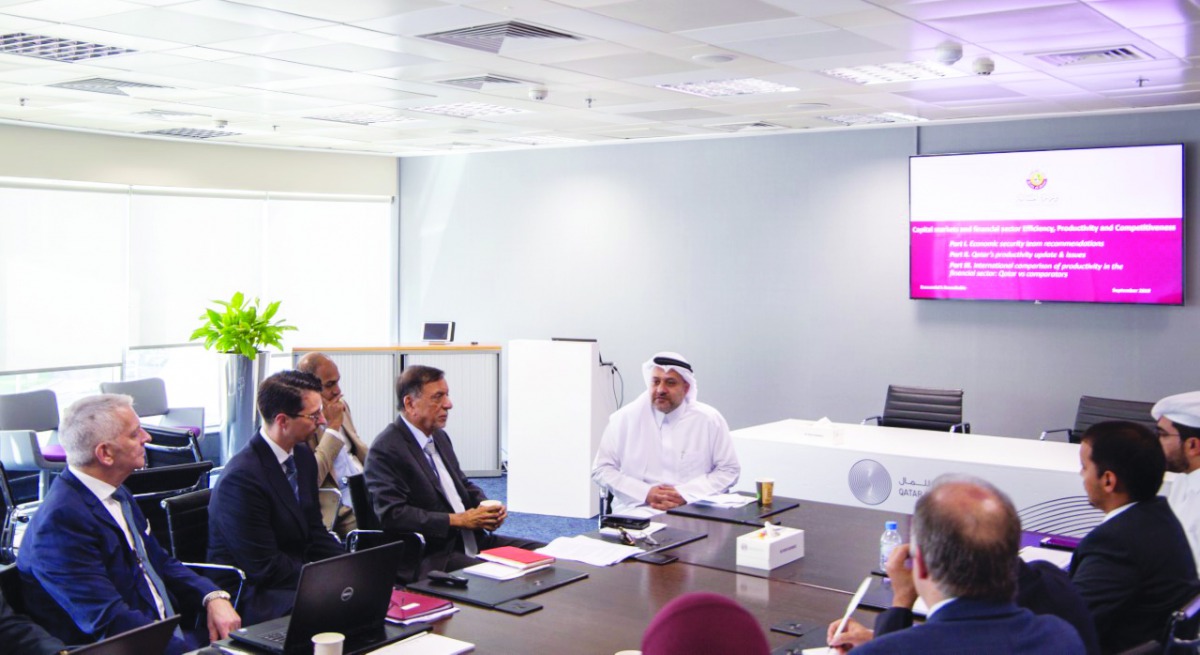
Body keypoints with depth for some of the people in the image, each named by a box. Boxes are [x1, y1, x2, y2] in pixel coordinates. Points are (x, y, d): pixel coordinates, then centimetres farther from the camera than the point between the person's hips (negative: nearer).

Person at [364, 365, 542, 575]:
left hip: (472, 541, 9)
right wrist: (458, 520, -18)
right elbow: (392, 515, -21)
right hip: (433, 556, -9)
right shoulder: (385, 450, -12)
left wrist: (487, 507, 3)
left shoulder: (439, 436, 15)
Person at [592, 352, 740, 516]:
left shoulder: (710, 419, 4)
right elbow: (602, 469, 6)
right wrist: (645, 493, -8)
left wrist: (685, 494, -7)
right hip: (638, 510, 0)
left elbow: (728, 470, 7)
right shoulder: (625, 418, 3)